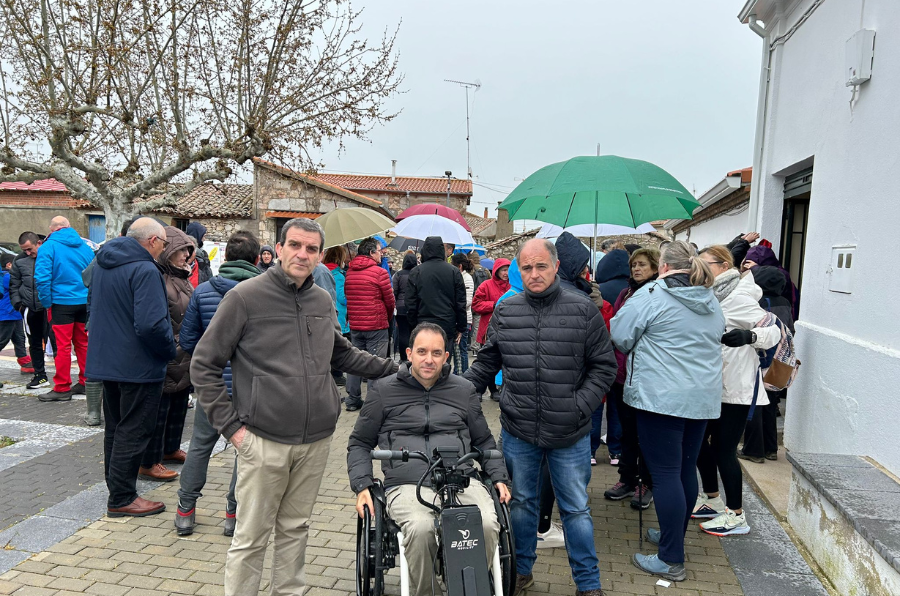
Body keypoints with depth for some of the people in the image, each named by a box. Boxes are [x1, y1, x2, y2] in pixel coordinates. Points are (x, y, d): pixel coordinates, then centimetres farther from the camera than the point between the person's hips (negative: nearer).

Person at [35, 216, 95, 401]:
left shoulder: (48, 247, -8)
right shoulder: (83, 246, 7)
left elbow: (42, 277, -15)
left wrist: (46, 302, -4)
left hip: (62, 302, -5)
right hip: (85, 302, 5)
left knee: (62, 346, 0)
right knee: (83, 342, 13)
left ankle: (62, 388, 5)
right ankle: (85, 382, 21)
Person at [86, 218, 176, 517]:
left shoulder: (102, 264, 9)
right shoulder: (145, 270, -21)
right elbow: (151, 324, -30)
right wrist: (170, 349, -14)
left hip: (106, 359, 9)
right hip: (138, 365, -9)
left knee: (115, 428, 20)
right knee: (133, 432, 2)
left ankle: (116, 487, 32)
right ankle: (122, 498, 11)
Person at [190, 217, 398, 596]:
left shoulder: (323, 301, 7)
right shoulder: (246, 296, -8)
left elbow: (342, 355, 22)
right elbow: (204, 365, -4)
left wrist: (397, 368, 17)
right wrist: (230, 425, -8)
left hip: (316, 440, 5)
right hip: (263, 441, -4)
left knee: (295, 529, 19)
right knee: (251, 537, 7)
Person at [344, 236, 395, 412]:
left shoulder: (349, 271, 6)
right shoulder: (379, 272, -11)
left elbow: (347, 295, 10)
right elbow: (390, 300, -6)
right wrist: (388, 317, 13)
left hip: (354, 325, 6)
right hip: (376, 325, -6)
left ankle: (352, 400, 19)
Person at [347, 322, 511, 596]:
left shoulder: (464, 390, 17)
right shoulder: (384, 391, 11)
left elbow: (484, 441, 25)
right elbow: (359, 444, 16)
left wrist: (499, 478, 11)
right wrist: (362, 485, 2)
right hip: (407, 485, -1)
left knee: (487, 524, -28)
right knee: (420, 528, -34)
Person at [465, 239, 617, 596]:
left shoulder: (584, 310, -6)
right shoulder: (505, 312, 1)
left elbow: (603, 366, -2)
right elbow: (485, 364, 9)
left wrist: (580, 407, -11)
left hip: (570, 436, -2)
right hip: (518, 432, 2)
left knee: (576, 509, 12)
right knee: (520, 503, 19)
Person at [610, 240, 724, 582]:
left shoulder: (651, 295, -10)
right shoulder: (711, 300, 12)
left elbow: (620, 338, -8)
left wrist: (646, 347, 11)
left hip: (661, 397, -7)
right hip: (703, 398, 8)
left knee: (665, 473, -2)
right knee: (686, 469, 17)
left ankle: (671, 561, 4)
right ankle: (674, 536, 33)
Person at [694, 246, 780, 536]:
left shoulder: (737, 297, -16)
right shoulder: (712, 295, 11)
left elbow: (774, 330, -20)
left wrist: (748, 336, -37)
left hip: (735, 386, -9)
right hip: (711, 384, 9)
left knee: (724, 450, -2)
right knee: (700, 440, 15)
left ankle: (736, 516, 14)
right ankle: (712, 500, 33)